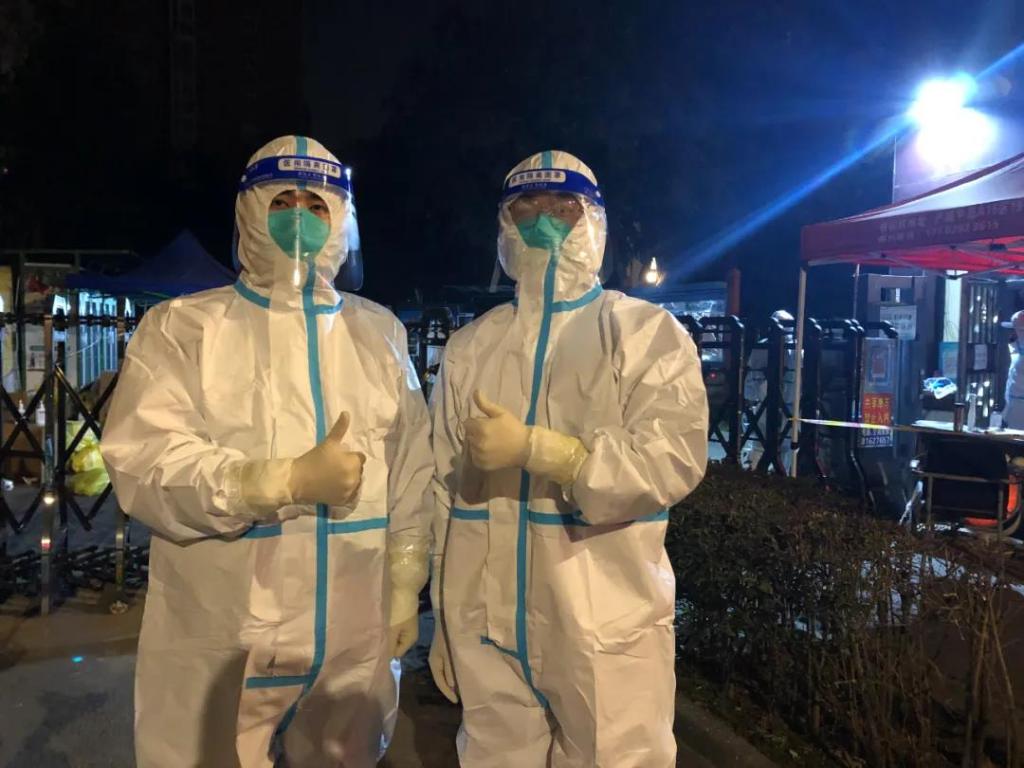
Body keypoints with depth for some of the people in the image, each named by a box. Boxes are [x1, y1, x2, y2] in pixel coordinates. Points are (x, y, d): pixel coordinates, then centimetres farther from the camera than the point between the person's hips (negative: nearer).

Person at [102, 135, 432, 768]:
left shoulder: (380, 332, 9)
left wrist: (405, 589, 5)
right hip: (220, 645, -2)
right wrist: (290, 481, -20)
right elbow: (144, 462, -12)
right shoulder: (184, 326, -1)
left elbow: (413, 470, 8)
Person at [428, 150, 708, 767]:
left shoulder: (646, 332, -2)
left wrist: (532, 447, -21)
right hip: (486, 630, 4)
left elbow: (673, 459, -16)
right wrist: (443, 621, 10)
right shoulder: (470, 347, 9)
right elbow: (445, 492, 9)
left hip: (605, 631, -3)